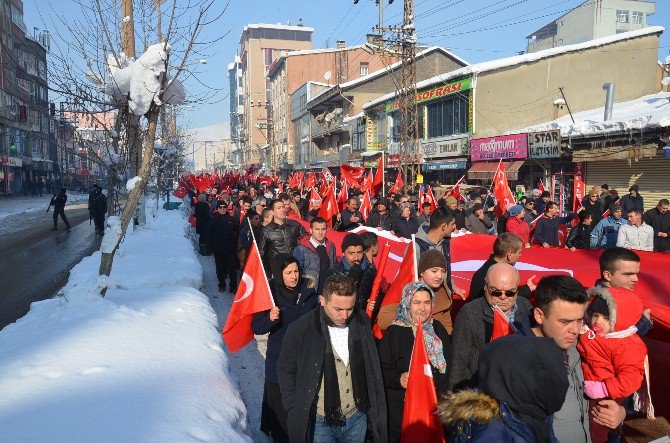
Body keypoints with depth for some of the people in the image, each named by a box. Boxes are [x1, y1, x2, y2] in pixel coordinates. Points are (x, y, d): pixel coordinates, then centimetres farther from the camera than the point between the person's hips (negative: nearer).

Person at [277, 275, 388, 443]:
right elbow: (286, 371, -5)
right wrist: (295, 413, -7)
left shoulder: (362, 322, -6)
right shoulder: (300, 330, -17)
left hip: (357, 417, 3)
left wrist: (373, 408, 5)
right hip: (320, 422, -3)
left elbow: (372, 367, 6)